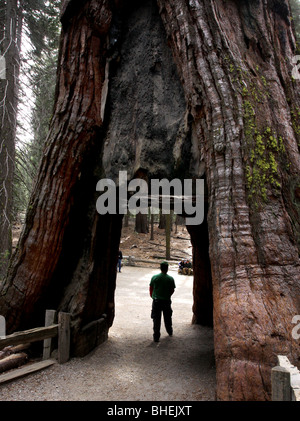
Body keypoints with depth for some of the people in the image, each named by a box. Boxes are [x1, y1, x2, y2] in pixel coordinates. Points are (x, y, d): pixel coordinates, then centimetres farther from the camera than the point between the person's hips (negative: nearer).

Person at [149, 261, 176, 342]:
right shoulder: (170, 279, -8)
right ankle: (170, 332, 40)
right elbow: (172, 290, 0)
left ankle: (156, 337, 6)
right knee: (167, 318, 21)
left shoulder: (154, 277, -8)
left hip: (156, 301, -1)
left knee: (156, 319, 5)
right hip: (166, 301, 1)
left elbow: (150, 289, 0)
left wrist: (152, 296, 16)